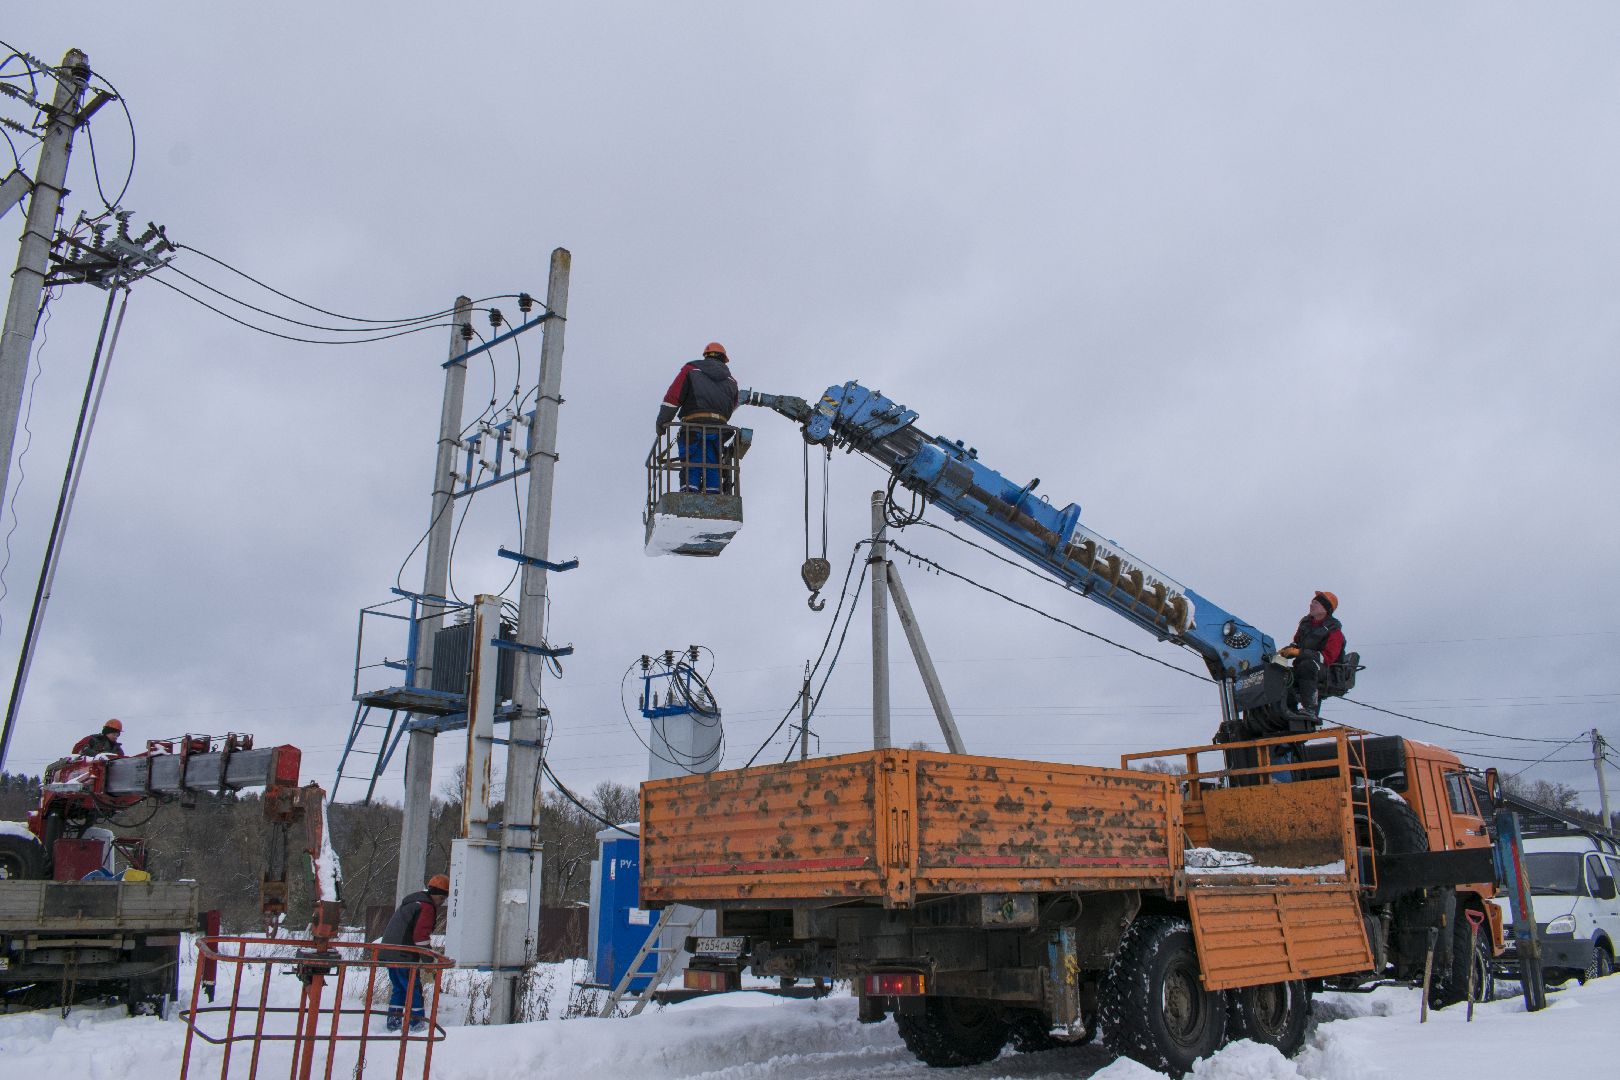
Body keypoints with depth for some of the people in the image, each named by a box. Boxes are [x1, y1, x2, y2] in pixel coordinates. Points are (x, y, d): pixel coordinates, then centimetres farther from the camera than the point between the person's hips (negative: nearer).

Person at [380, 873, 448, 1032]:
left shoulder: (411, 900, 19)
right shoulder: (426, 907, -13)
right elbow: (420, 935, -20)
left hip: (388, 953, 9)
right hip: (404, 956, -9)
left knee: (399, 989, 17)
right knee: (413, 989, -3)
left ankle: (393, 1021, 18)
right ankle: (417, 1023, -2)